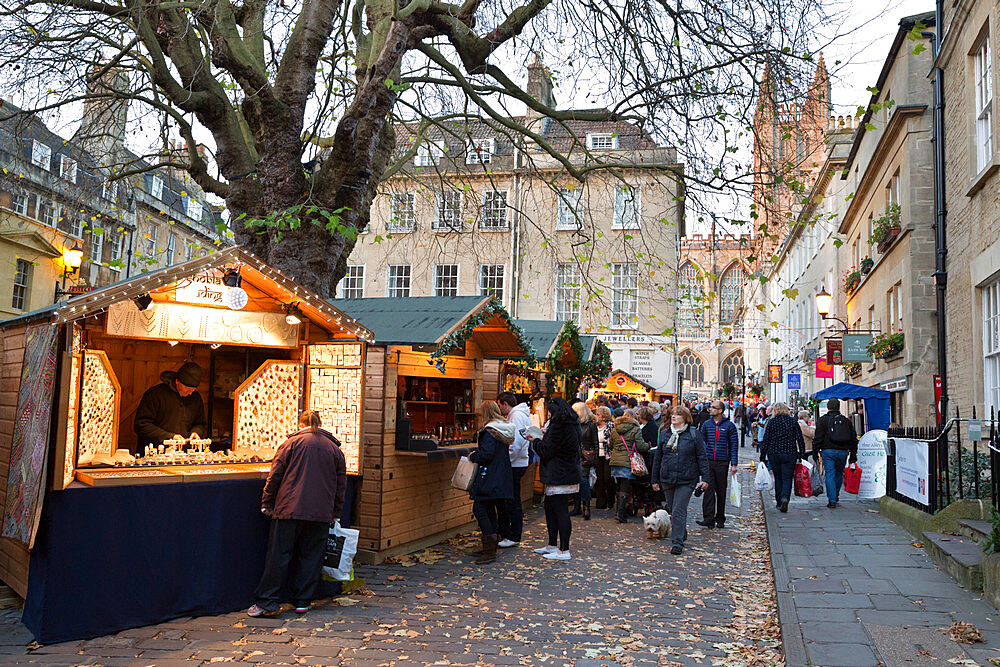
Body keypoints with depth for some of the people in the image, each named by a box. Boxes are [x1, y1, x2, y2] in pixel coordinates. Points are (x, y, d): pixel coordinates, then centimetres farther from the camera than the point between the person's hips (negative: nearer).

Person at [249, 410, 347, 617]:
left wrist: (266, 503, 8)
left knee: (279, 555, 2)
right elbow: (341, 484, 12)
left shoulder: (292, 443, 2)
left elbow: (275, 475, 0)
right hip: (321, 513, 2)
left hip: (290, 509, -2)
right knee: (310, 556, 8)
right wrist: (335, 513, 20)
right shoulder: (334, 448, 10)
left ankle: (267, 601, 3)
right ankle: (302, 602, 11)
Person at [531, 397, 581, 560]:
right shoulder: (570, 425, 14)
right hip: (566, 475, 11)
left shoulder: (559, 427, -18)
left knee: (561, 511, -6)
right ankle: (552, 546, 25)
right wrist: (545, 436, 18)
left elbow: (546, 451, -16)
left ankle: (564, 551, -1)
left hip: (559, 478, -11)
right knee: (549, 508, 17)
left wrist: (535, 441, 0)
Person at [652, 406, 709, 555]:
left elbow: (702, 457, 1)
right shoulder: (664, 434, 8)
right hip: (667, 479, 4)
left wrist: (704, 478, -6)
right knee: (672, 510, 13)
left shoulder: (694, 434, -1)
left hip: (686, 480, -4)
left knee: (679, 511, -10)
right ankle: (682, 535, 33)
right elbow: (657, 458, 13)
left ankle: (677, 542, -5)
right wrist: (655, 480, 12)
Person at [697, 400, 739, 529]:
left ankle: (720, 519, 18)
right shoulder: (706, 425, 8)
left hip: (722, 463, -2)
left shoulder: (729, 426, 0)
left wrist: (734, 464, -6)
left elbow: (734, 445, 0)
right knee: (708, 489, -8)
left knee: (721, 491, 7)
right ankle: (708, 519, -11)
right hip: (708, 461, 2)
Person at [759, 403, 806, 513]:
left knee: (778, 478, 14)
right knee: (787, 478, 2)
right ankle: (785, 498, -22)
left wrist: (762, 456, 3)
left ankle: (779, 502, 19)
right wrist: (802, 454, 7)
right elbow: (800, 439, 1)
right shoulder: (793, 421, 3)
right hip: (790, 454, 0)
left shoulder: (771, 422, 0)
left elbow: (765, 440, -2)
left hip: (774, 454, 0)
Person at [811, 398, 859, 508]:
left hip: (828, 451, -3)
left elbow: (818, 438, -4)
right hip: (843, 451, 3)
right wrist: (853, 455, 19)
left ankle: (832, 500, -8)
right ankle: (835, 496, 29)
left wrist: (815, 453, 1)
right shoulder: (846, 421, 11)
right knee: (839, 474, 18)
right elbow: (853, 439, 14)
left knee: (830, 475, -3)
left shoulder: (823, 420, 0)